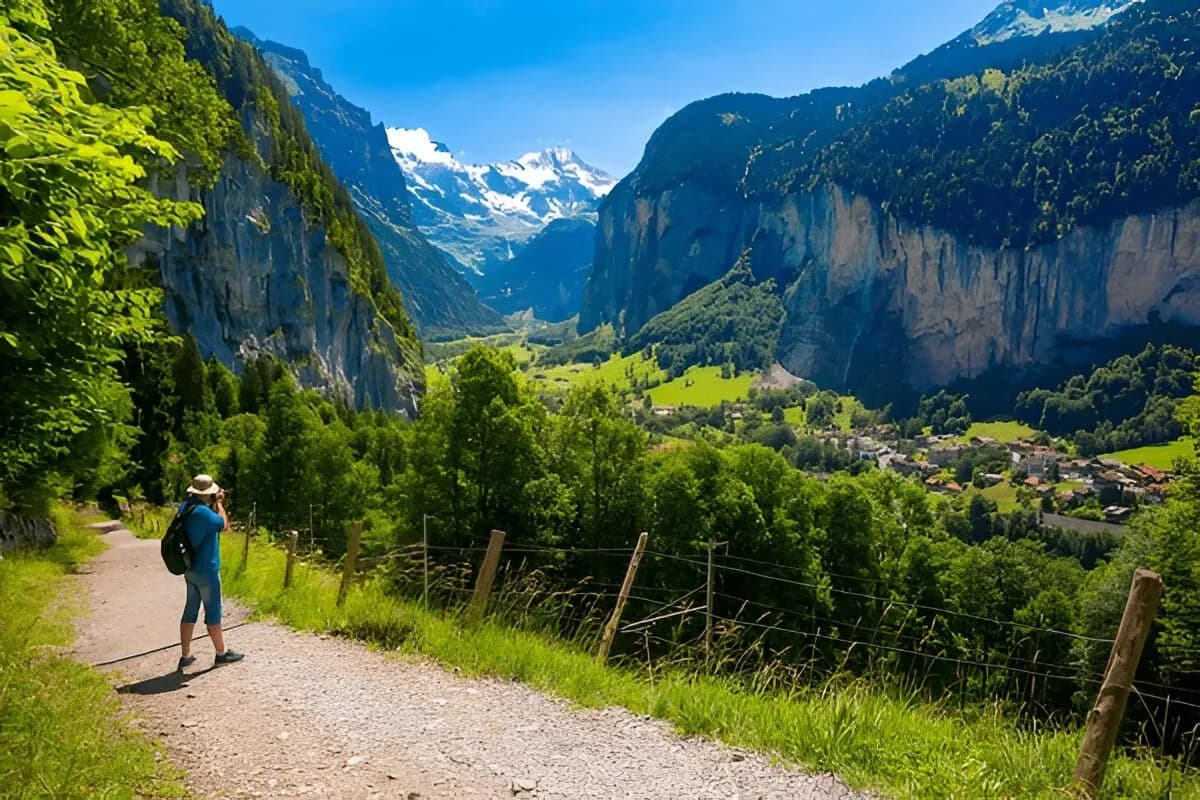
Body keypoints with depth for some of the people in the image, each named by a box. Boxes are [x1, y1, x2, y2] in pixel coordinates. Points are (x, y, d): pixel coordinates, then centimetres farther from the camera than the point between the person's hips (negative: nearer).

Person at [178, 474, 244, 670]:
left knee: (190, 611, 12)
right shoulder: (202, 511, -24)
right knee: (213, 613, 4)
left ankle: (185, 656, 17)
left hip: (191, 570, 8)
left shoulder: (185, 507, 4)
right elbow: (223, 524, -11)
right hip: (206, 570, -8)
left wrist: (215, 504, 6)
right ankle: (221, 653, 16)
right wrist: (219, 504, -1)